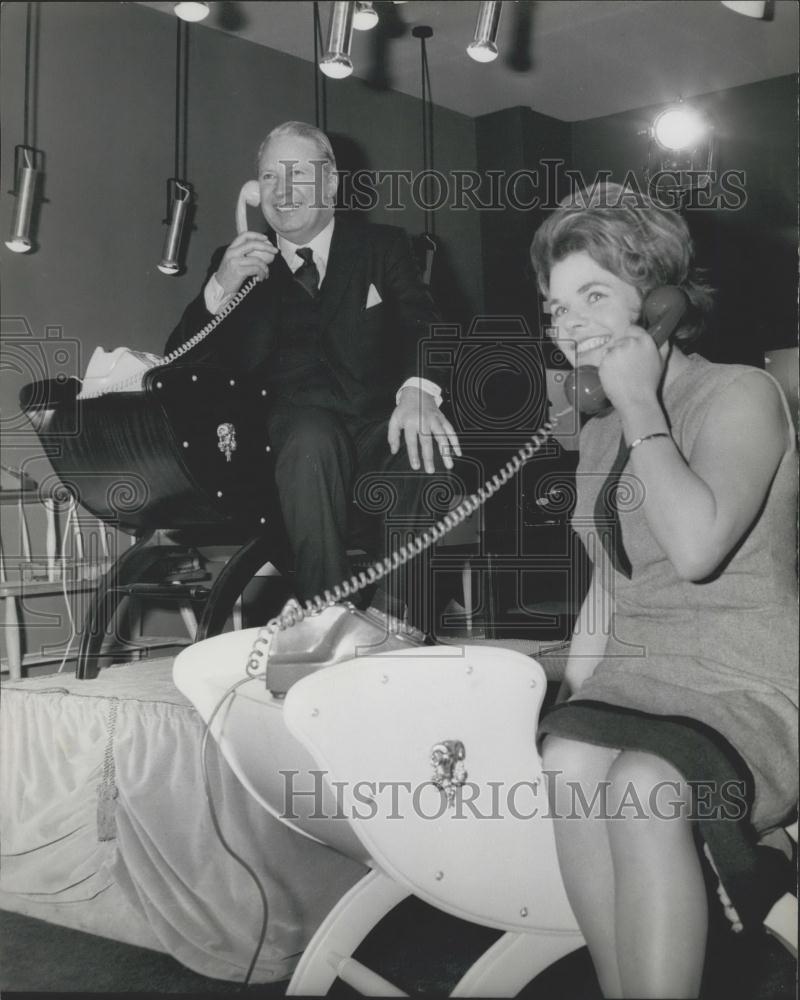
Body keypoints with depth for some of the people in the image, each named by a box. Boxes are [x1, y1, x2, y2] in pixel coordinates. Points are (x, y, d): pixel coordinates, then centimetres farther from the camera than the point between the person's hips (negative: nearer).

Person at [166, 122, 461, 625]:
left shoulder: (383, 247, 17)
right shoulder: (236, 262, 17)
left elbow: (423, 323, -1)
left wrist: (419, 391, -26)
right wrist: (220, 289, -12)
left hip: (379, 431, 1)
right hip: (292, 439, 0)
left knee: (427, 446, -31)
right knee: (313, 434, -34)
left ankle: (398, 620, -19)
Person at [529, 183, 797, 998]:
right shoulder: (598, 435, 17)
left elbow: (697, 548, -22)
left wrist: (640, 405, -12)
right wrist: (574, 692, 8)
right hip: (636, 688, 5)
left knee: (642, 782, -34)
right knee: (570, 761, -27)